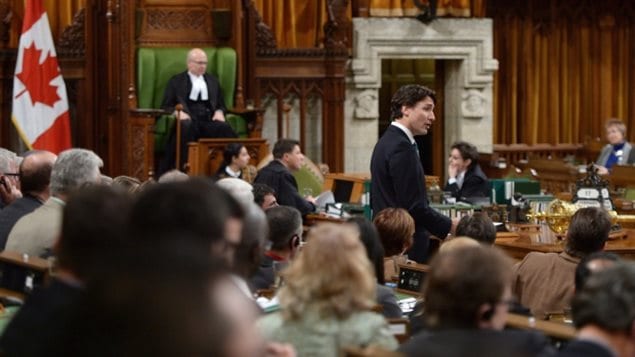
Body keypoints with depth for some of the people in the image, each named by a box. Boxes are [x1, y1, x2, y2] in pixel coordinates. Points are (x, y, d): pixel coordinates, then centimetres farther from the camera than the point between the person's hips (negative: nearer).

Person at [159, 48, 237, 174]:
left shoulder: (212, 81, 26)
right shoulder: (176, 81, 16)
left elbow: (221, 105, 26)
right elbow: (166, 106, 11)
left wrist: (219, 112, 1)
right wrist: (177, 112, -12)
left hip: (209, 121, 3)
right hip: (189, 120, -3)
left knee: (225, 128, -33)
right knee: (186, 126, -40)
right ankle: (184, 169, -39)